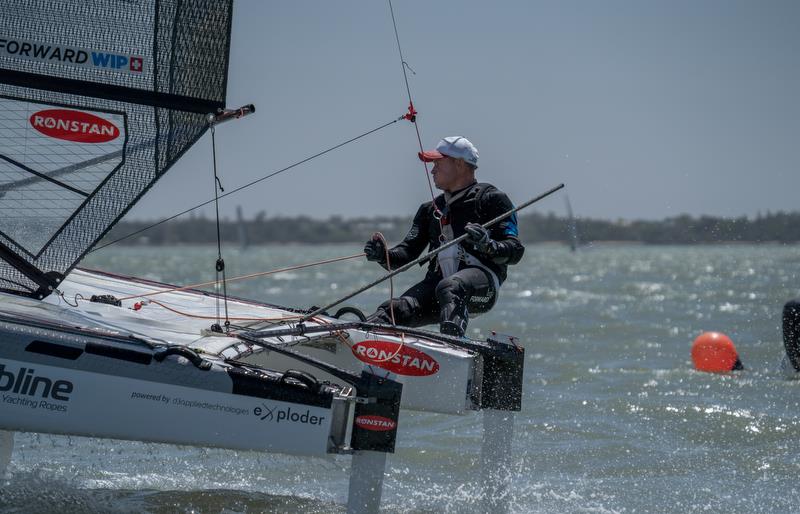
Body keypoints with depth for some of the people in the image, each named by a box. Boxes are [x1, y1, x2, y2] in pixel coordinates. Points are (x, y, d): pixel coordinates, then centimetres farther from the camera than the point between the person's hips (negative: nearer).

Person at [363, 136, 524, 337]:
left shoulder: (491, 198, 10)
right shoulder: (430, 209, 29)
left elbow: (515, 251, 0)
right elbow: (409, 251, 18)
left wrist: (488, 245, -21)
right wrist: (384, 256, -4)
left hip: (481, 284, -5)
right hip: (437, 280, 5)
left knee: (449, 288, -39)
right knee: (394, 310, -23)